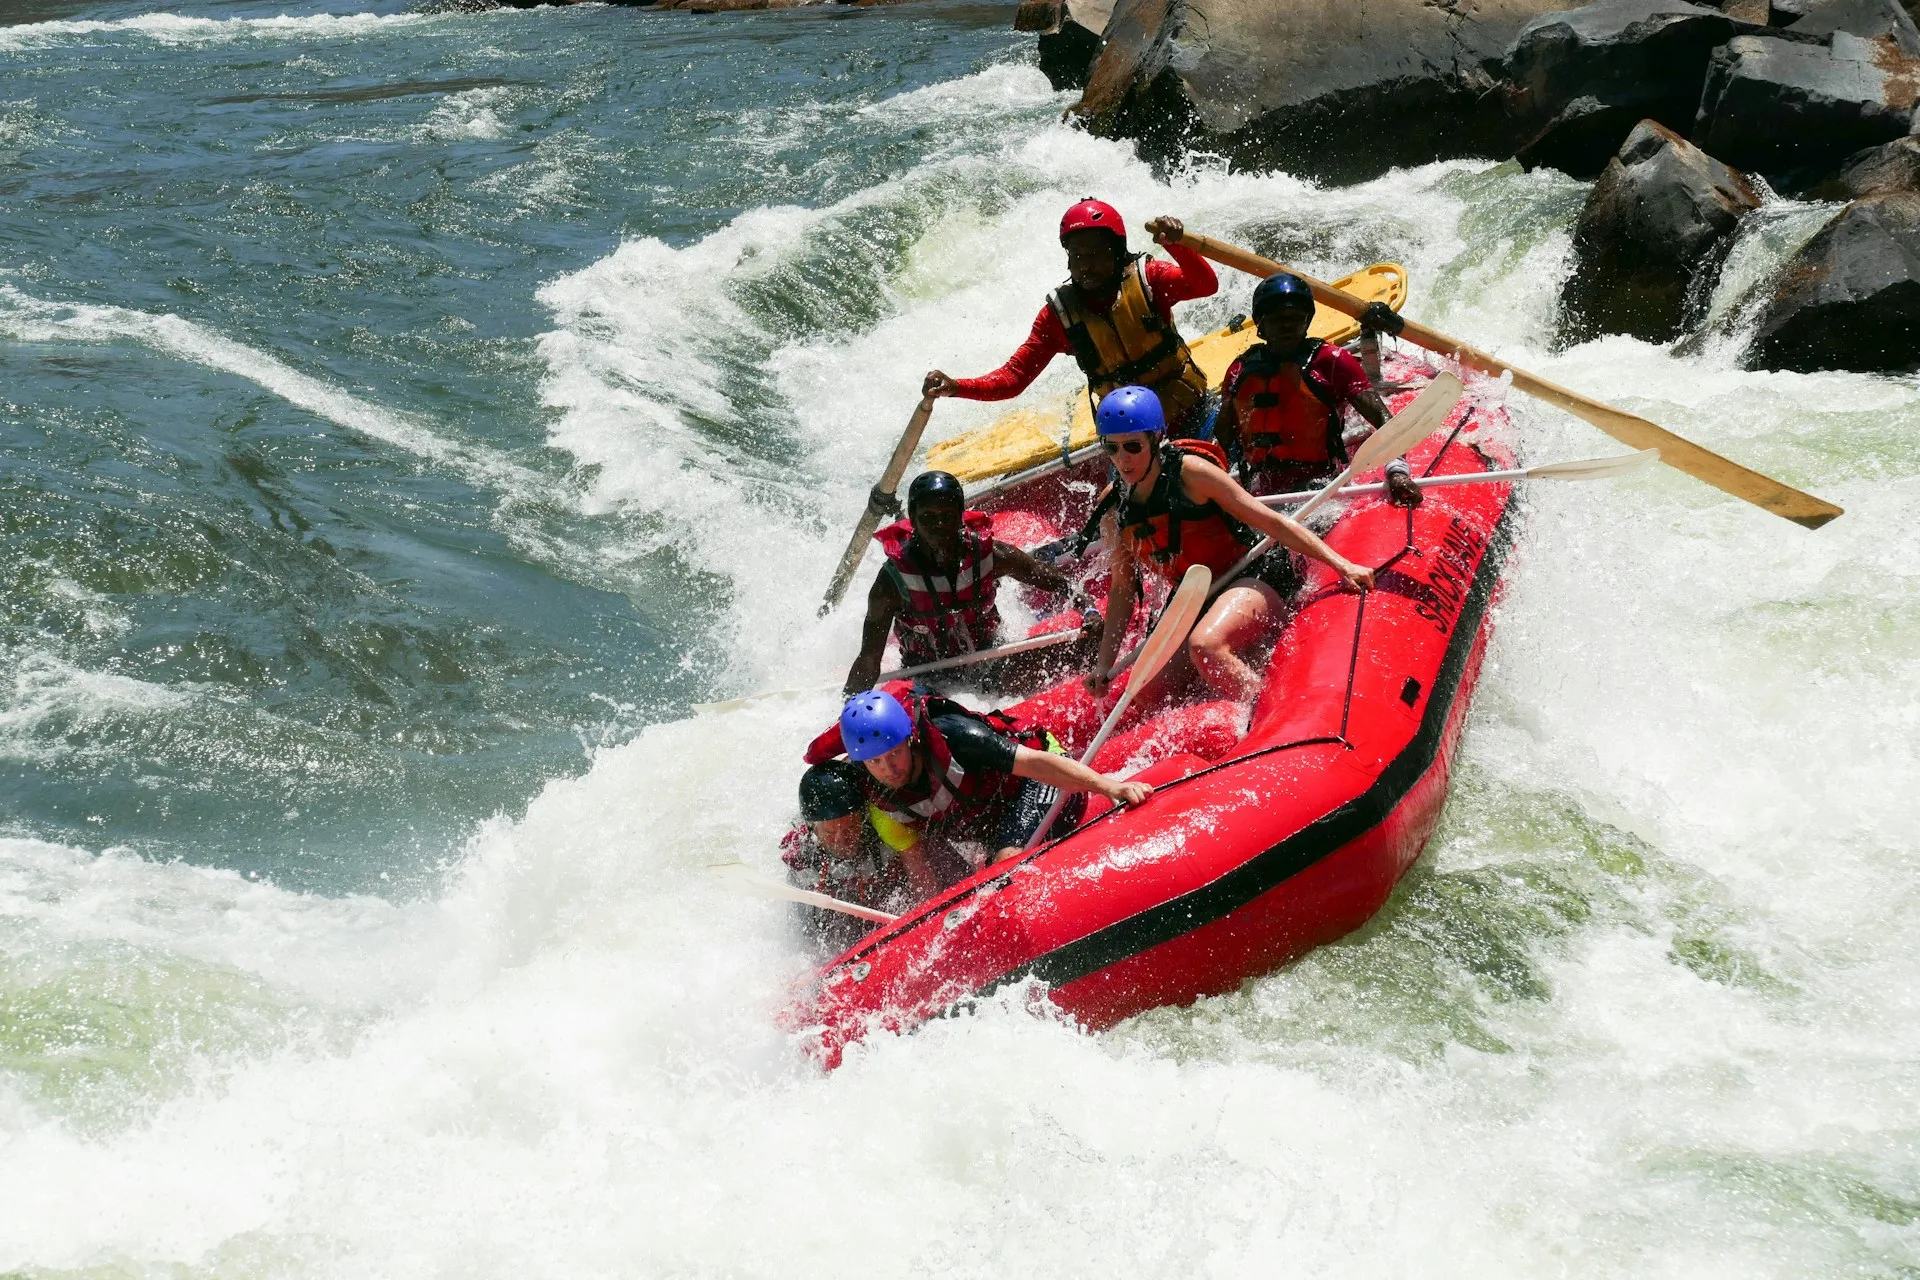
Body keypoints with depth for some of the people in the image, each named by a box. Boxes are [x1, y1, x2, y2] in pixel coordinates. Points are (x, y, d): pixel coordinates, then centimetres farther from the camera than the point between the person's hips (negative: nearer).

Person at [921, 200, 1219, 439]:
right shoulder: (1059, 315, -4)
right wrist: (955, 387, -23)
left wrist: (1176, 244, -44)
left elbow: (1206, 285, -25)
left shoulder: (1146, 279, -7)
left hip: (1189, 414, -1)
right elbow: (1013, 377, -6)